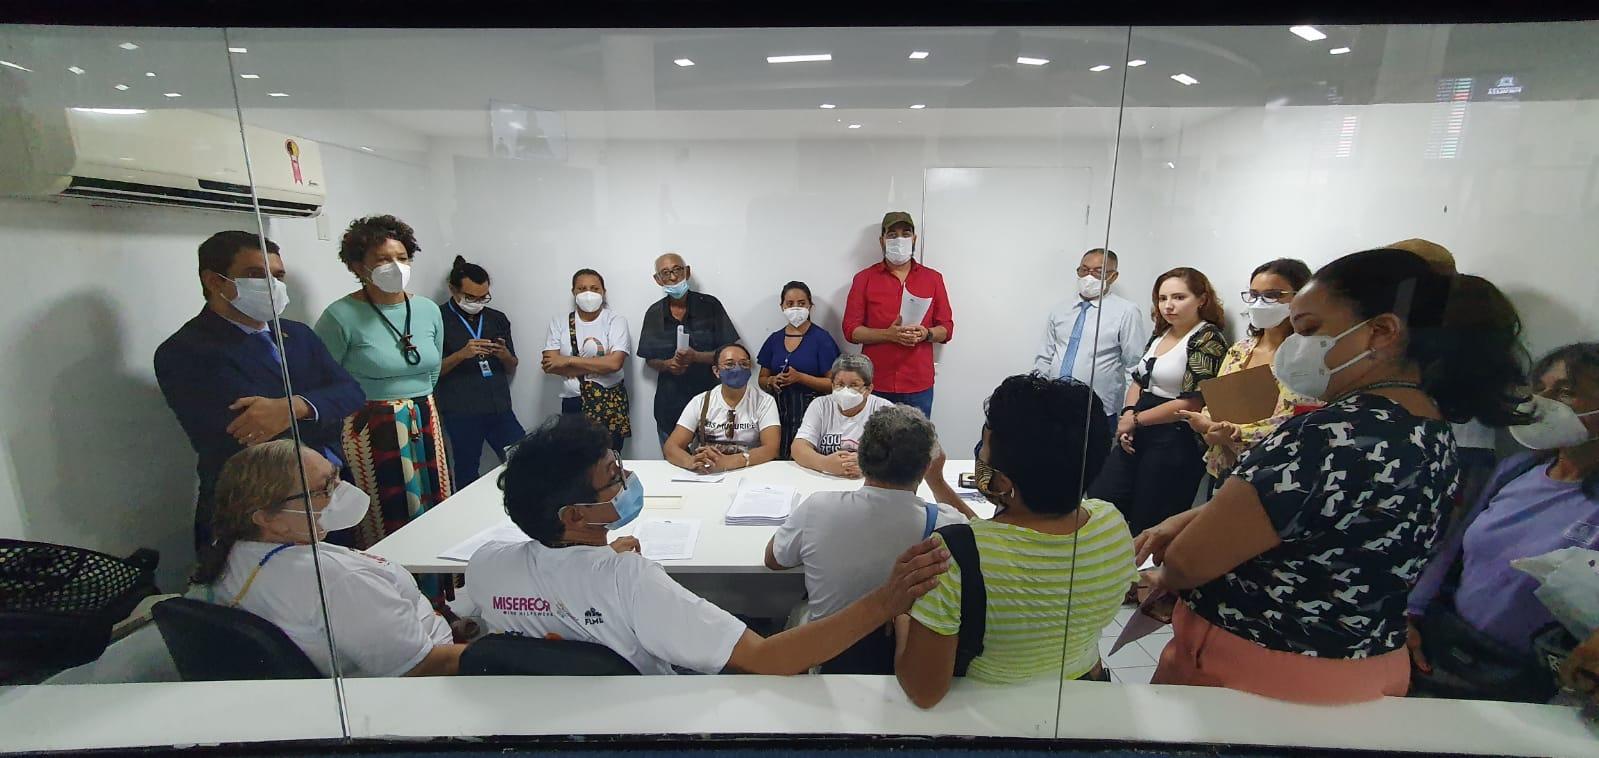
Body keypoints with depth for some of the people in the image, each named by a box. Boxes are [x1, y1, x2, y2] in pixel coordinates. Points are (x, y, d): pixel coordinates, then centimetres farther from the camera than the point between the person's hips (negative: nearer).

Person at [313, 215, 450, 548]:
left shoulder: (429, 310, 6)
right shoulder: (341, 316, -10)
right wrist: (368, 408, 3)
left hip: (426, 425, 5)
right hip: (369, 433, -5)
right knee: (385, 525, 1)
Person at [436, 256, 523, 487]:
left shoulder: (498, 319, 13)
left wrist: (505, 355, -4)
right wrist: (461, 354, -15)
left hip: (500, 408, 4)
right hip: (460, 412, -4)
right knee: (467, 473, 1)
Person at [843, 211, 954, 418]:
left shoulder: (933, 278, 10)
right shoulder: (864, 278, 5)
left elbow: (946, 328, 10)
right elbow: (851, 330, 0)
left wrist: (926, 334, -12)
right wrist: (889, 334, -16)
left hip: (919, 385, 1)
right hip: (876, 385, -1)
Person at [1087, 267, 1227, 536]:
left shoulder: (1207, 339, -10)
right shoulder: (1161, 334, 12)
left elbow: (1193, 402, -18)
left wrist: (1136, 420, -10)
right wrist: (1128, 413, -2)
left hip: (1176, 442, -7)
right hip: (1137, 436, 7)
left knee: (1147, 528, 5)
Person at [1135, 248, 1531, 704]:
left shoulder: (1336, 436, -29)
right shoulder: (1429, 431, 2)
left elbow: (1191, 559, -27)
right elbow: (1275, 497, 8)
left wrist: (1163, 577, -6)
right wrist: (1184, 521, -6)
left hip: (1259, 671, -8)